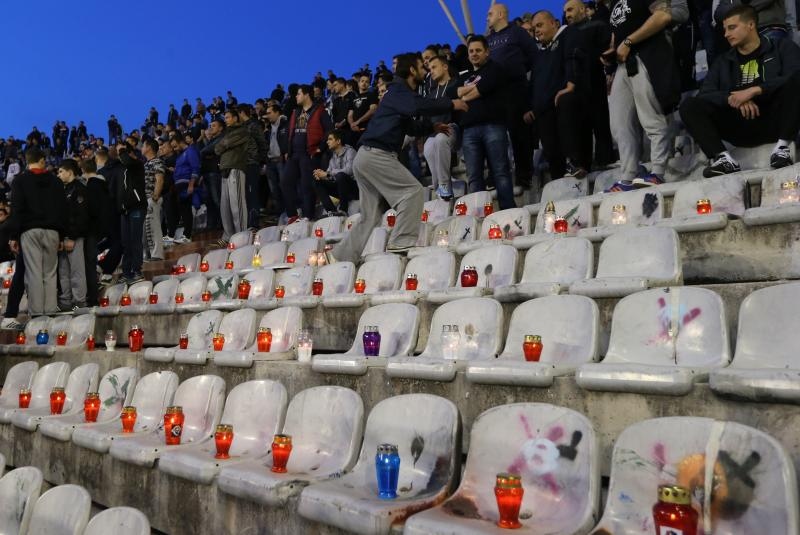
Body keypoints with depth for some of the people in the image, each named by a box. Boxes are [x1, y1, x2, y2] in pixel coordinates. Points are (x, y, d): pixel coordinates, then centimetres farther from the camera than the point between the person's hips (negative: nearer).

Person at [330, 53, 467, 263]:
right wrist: (451, 104, -14)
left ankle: (340, 257, 8)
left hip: (368, 156, 10)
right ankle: (401, 243, -18)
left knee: (370, 217, 8)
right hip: (376, 155, -10)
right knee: (412, 191, -13)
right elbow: (420, 106, -25)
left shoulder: (400, 93, 25)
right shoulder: (399, 91, -4)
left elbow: (411, 127, 34)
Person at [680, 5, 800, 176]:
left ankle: (782, 147, -25)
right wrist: (732, 98, -14)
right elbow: (704, 95, 4)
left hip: (774, 122, -2)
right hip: (741, 127, 2)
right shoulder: (723, 61, 20)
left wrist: (754, 90, -18)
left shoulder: (782, 47, 12)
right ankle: (723, 158, -33)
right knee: (689, 106, -15)